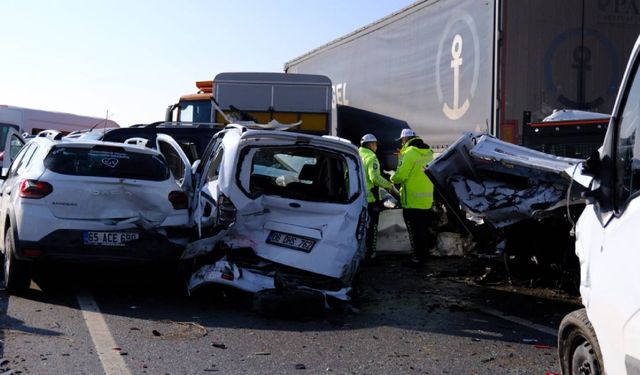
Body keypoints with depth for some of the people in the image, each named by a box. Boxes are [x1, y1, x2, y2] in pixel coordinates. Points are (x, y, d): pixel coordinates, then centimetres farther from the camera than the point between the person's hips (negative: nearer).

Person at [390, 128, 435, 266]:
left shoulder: (409, 153, -17)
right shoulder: (427, 153, 9)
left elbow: (400, 176, -19)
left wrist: (393, 178, 3)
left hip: (412, 200, -8)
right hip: (427, 199, 8)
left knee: (415, 230, 1)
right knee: (424, 227, 21)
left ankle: (419, 257, 5)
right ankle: (425, 252, 30)